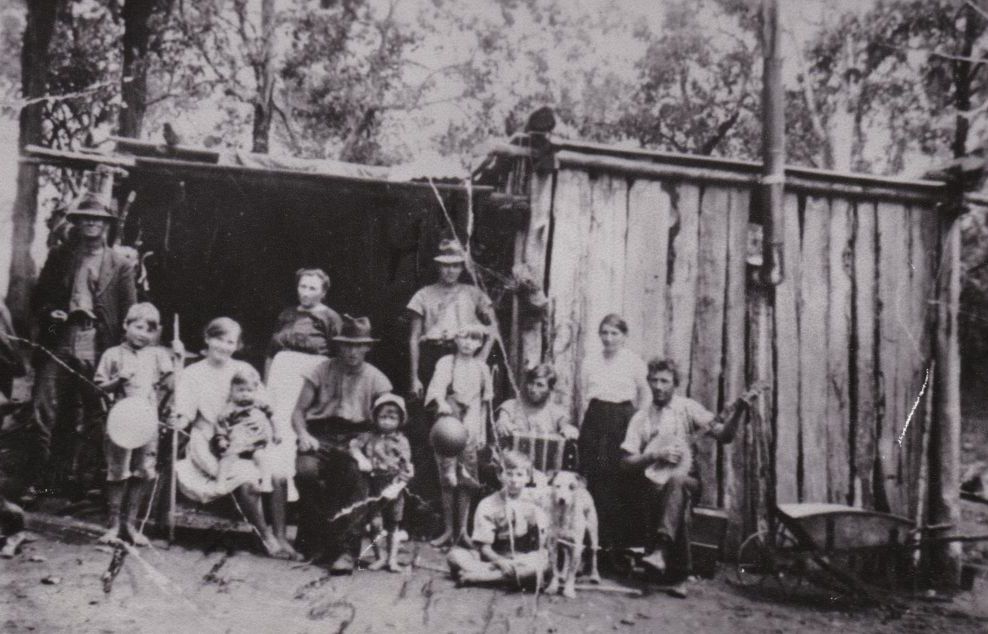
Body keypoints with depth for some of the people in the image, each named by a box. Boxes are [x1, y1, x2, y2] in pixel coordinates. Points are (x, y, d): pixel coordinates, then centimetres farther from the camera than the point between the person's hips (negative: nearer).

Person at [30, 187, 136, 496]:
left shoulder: (121, 264, 5)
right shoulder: (58, 255, 14)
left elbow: (130, 315, 3)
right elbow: (38, 297, 17)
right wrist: (49, 313, -5)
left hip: (97, 349, -2)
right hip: (58, 343, 2)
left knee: (91, 418, 2)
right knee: (44, 410, -3)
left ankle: (79, 481, 11)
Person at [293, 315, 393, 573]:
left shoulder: (377, 380, 10)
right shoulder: (322, 371, 10)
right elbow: (298, 411, 10)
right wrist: (303, 434, -11)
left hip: (356, 441, 0)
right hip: (320, 437, 1)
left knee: (356, 476, -33)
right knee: (306, 470, -31)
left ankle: (347, 549, -29)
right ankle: (317, 540, -12)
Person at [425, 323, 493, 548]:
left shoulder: (482, 368, 9)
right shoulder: (446, 363, 0)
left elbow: (484, 402, 15)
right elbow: (437, 387, -16)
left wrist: (483, 432, 13)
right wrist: (442, 402, -37)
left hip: (470, 428, 2)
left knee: (466, 480, 3)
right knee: (447, 479, 0)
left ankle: (462, 529, 13)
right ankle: (448, 530, 9)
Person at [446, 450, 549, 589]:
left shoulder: (534, 504, 1)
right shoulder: (487, 505, 0)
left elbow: (541, 541, -1)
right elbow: (483, 546, -5)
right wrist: (500, 561, -22)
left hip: (523, 560, 0)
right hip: (494, 557, 0)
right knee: (455, 554, -22)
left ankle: (473, 576, -29)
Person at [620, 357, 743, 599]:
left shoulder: (688, 408, 5)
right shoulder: (641, 418, 10)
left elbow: (724, 435, -5)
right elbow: (627, 461, 5)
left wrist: (737, 413, -22)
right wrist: (656, 455, -10)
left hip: (688, 479, -1)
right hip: (654, 481, 1)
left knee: (676, 483, -37)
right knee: (677, 505, -32)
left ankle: (660, 551, -43)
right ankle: (679, 577, -25)